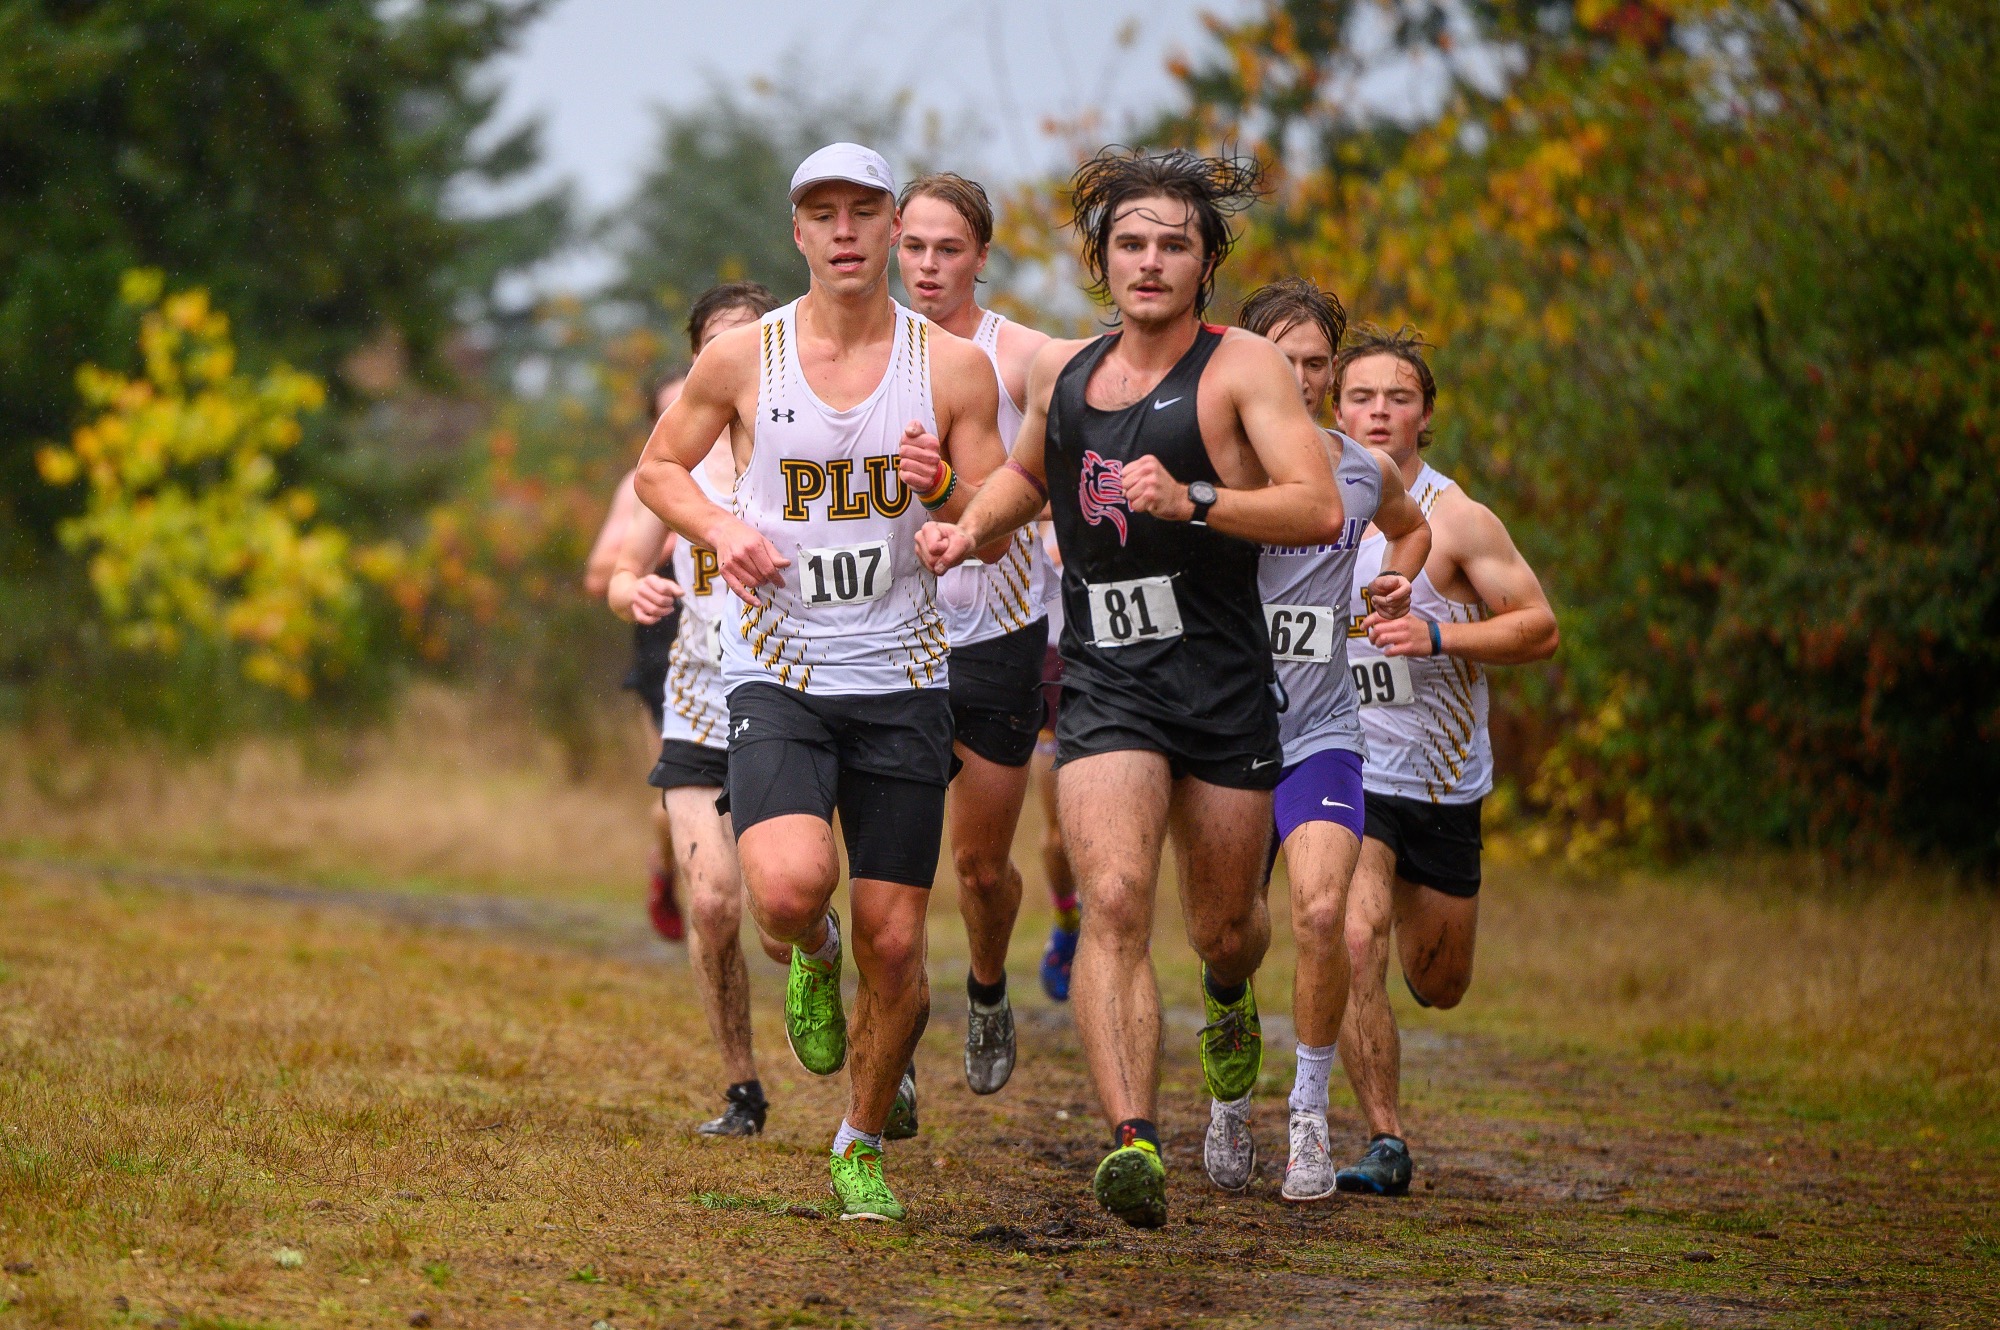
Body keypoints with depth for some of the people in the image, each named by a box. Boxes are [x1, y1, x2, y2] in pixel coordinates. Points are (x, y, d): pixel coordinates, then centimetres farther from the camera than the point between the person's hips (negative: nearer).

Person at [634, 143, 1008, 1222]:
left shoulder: (952, 367, 0)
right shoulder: (741, 359, 0)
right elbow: (659, 466, 14)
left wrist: (944, 488, -17)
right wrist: (718, 526, -6)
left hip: (901, 681, 1)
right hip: (775, 673, -1)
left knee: (894, 942, 1)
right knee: (789, 885, -27)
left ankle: (862, 1144, 24)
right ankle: (814, 960, 11)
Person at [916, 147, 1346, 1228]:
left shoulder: (1242, 368, -5)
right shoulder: (1062, 372, 10)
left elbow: (1318, 509, -16)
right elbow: (1029, 471, 33)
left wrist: (1193, 501, -28)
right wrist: (970, 528, 13)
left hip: (1225, 685, -2)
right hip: (1105, 685, 2)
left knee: (1224, 924, 12)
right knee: (1115, 900, -19)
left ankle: (1229, 997, 51)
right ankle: (1133, 1142, -29)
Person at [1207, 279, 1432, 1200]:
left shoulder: (1364, 473, 5)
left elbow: (1410, 527, 26)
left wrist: (1396, 582, 8)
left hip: (1322, 734, 1)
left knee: (1322, 914, -19)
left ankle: (1311, 1115, -2)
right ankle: (1230, 1104, 30)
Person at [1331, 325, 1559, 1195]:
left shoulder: (1457, 520, -9)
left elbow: (1539, 629, -10)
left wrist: (1436, 637, -23)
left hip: (1443, 784, 0)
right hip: (1344, 768, 0)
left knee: (1439, 985, 14)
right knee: (1354, 943, -24)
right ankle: (1385, 1144, -17)